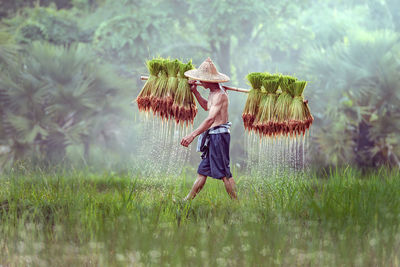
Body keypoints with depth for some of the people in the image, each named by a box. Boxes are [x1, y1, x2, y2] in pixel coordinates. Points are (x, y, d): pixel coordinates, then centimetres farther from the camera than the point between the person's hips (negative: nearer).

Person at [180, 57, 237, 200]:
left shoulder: (220, 95, -19)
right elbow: (207, 106, 35)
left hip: (219, 135, -10)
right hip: (212, 136, 10)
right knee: (203, 170, 15)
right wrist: (195, 92, 24)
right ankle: (188, 199, 22)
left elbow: (210, 119, -31)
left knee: (224, 173, -7)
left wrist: (192, 135, -39)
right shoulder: (213, 92, 13)